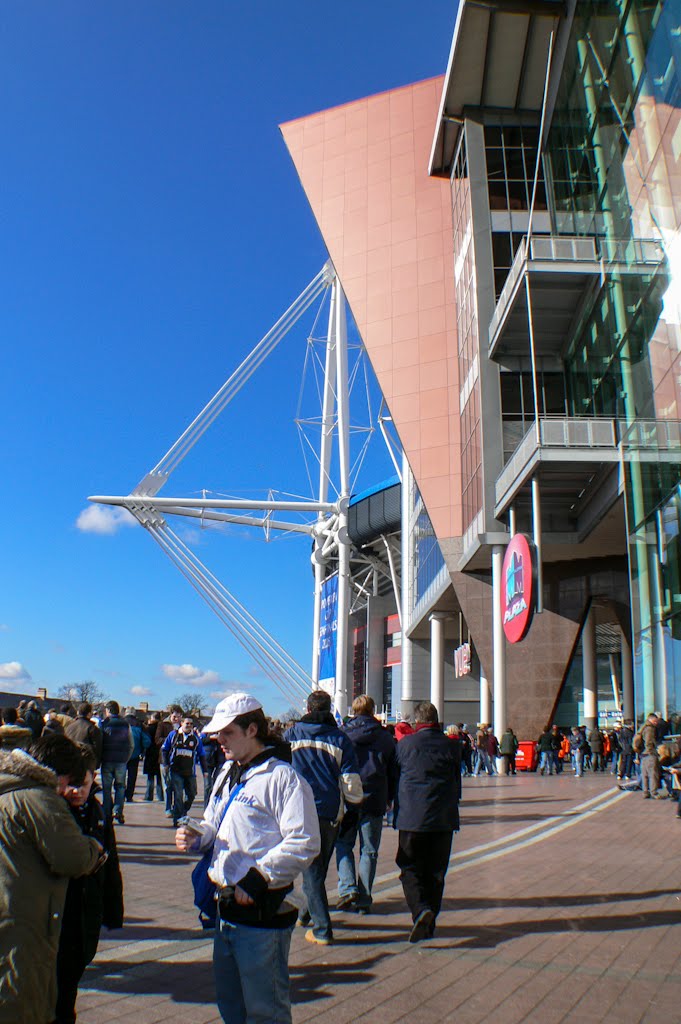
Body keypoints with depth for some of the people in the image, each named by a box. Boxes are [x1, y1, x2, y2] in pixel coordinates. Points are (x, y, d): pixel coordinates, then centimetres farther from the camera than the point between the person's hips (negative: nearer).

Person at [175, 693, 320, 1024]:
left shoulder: (282, 777, -16)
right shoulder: (227, 773, 13)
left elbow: (303, 844, -22)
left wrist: (254, 880, -21)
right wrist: (196, 837, 3)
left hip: (262, 912, -9)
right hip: (227, 908, 9)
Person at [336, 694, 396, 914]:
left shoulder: (343, 735, -1)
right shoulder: (385, 737, 4)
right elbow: (394, 771, 8)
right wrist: (389, 798, 17)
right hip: (374, 800, 1)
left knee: (343, 845, 14)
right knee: (369, 851, 8)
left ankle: (347, 888, -2)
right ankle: (364, 900, 8)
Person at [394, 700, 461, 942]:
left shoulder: (405, 744, -3)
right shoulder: (451, 746, 2)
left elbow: (394, 778, 8)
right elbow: (457, 784, 11)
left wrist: (396, 809, 24)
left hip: (411, 817, -2)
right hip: (443, 819, 3)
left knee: (410, 868, 5)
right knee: (435, 871, 13)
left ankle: (420, 910, -18)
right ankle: (429, 923, 17)